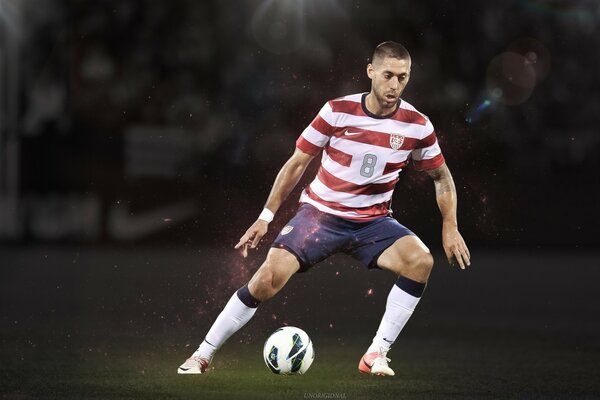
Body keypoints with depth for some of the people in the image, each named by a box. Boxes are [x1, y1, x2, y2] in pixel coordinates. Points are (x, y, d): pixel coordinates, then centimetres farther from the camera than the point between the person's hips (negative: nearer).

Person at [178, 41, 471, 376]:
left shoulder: (417, 125, -7)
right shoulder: (337, 111, -11)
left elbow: (442, 177, 10)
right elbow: (297, 163, 0)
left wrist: (450, 226, 0)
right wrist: (266, 217, -2)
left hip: (373, 221, 2)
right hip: (320, 213, -1)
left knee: (420, 260, -28)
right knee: (269, 278, -20)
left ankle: (377, 354, -17)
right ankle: (203, 355, -5)